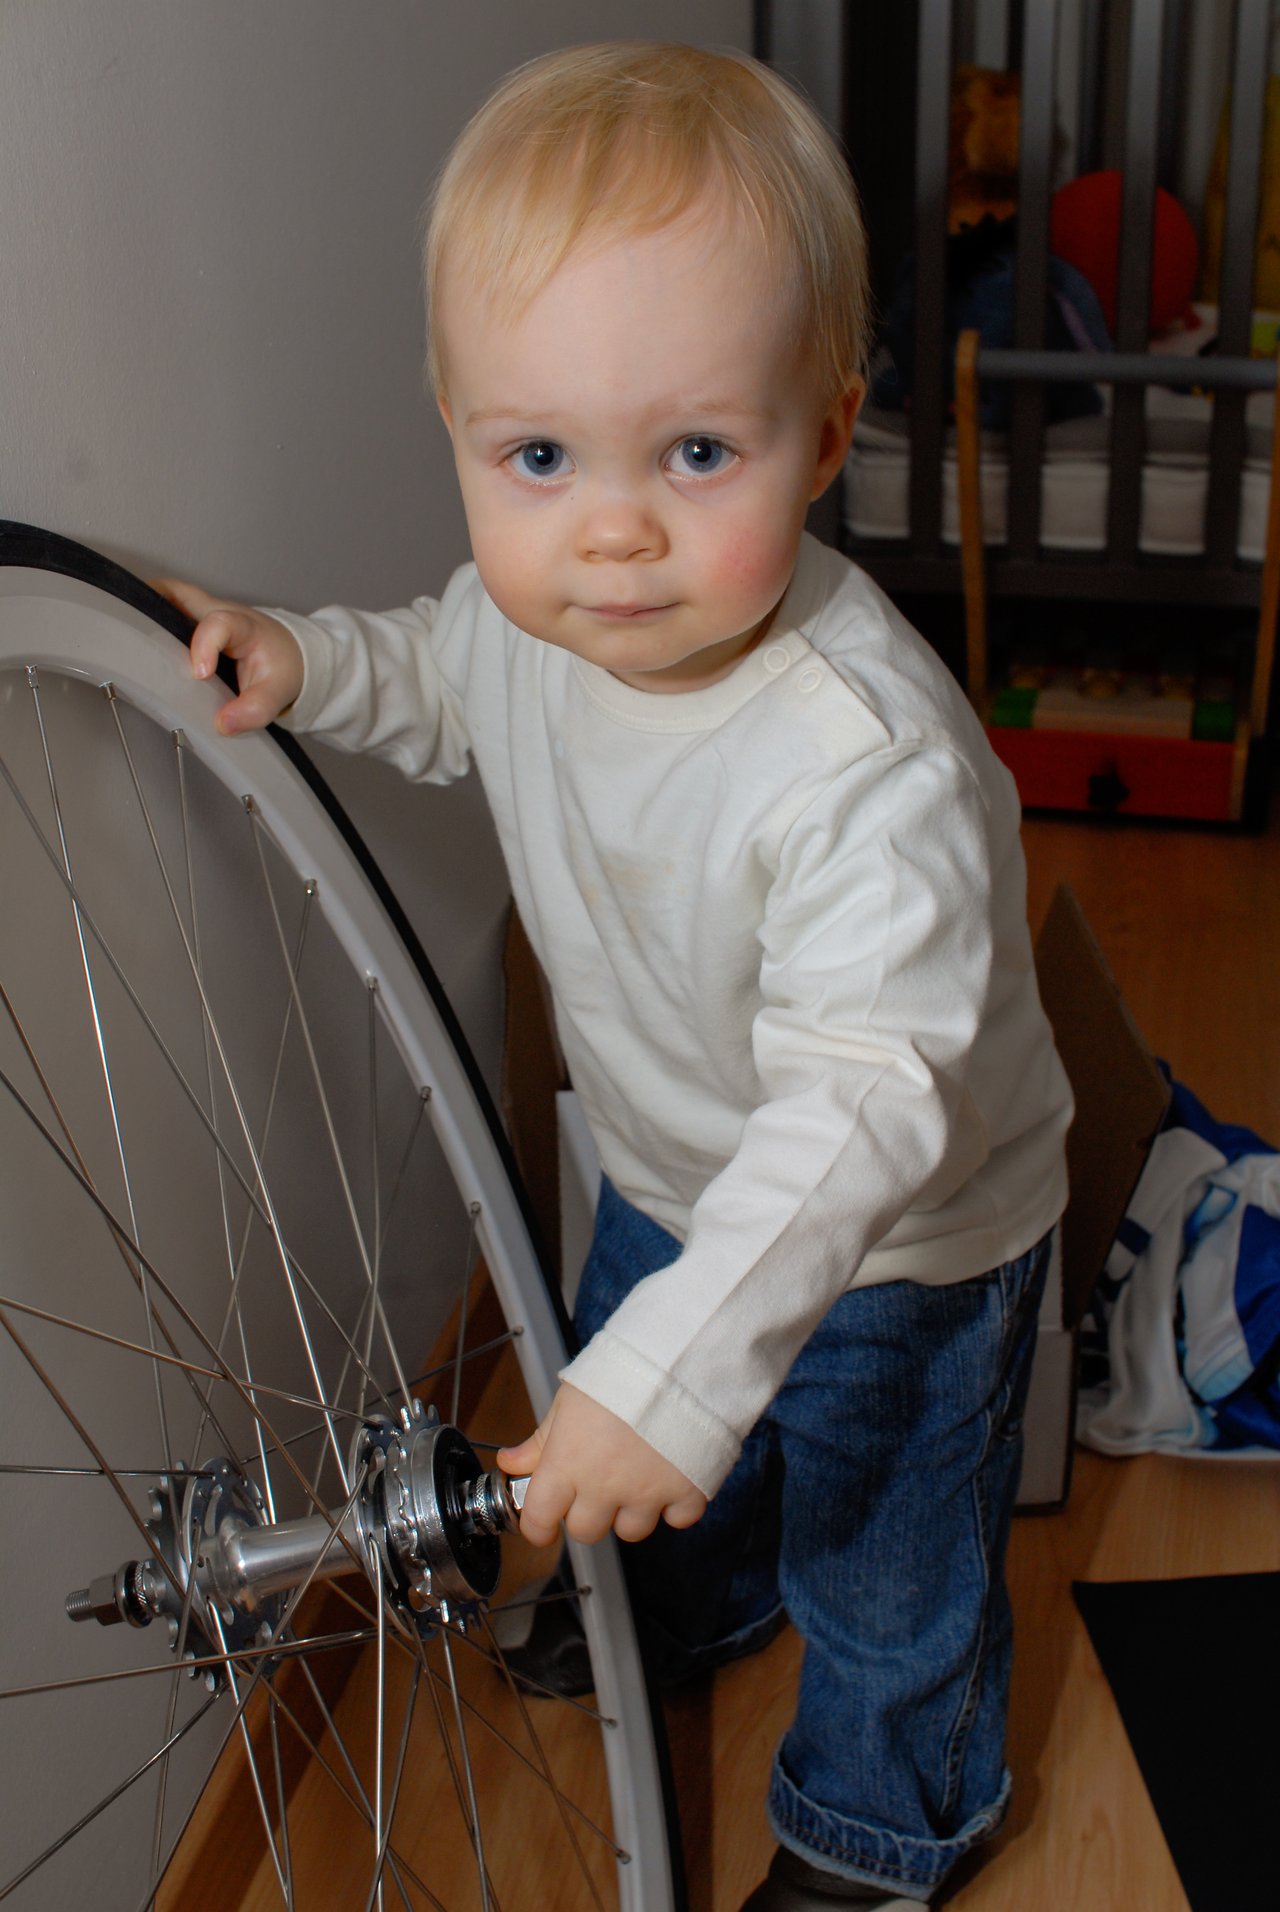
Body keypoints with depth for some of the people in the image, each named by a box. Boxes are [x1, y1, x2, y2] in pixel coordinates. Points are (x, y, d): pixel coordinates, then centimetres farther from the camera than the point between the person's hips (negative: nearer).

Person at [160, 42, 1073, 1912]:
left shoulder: (869, 761, -43)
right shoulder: (530, 615, -20)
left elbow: (862, 1101, -44)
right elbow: (444, 681, 5)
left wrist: (680, 1367, -51)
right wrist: (305, 661, -15)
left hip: (893, 1247, -6)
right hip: (671, 1178, 7)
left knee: (883, 1571, 19)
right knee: (631, 1459, 33)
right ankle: (685, 1610, 69)